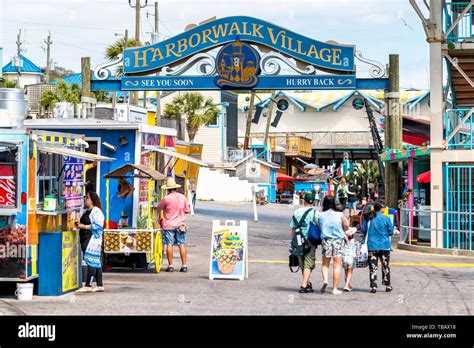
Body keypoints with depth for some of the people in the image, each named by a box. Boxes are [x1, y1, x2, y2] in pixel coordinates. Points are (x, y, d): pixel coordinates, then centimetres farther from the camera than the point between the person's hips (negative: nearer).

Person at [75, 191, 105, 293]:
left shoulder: (96, 211, -11)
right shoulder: (87, 211, 19)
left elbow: (97, 226, -20)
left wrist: (83, 226, -17)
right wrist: (79, 225, 11)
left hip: (93, 239, -10)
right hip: (86, 240, 10)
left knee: (91, 262, -11)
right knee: (96, 262, 10)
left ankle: (88, 286, -14)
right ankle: (100, 285, 12)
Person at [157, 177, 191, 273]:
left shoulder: (166, 198, -11)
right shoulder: (182, 197, 0)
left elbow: (158, 208, 3)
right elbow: (187, 211, 9)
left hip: (169, 225, -3)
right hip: (180, 225, 3)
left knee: (169, 245, 1)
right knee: (181, 245, 5)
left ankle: (170, 266, 1)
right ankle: (184, 265, 4)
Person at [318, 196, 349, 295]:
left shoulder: (321, 216, -5)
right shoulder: (340, 215, -7)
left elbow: (319, 228, 1)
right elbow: (346, 226, 5)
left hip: (326, 240, 1)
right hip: (338, 240, -1)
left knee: (325, 264, 16)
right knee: (337, 265, 4)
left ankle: (325, 280, -10)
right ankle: (335, 288, 4)